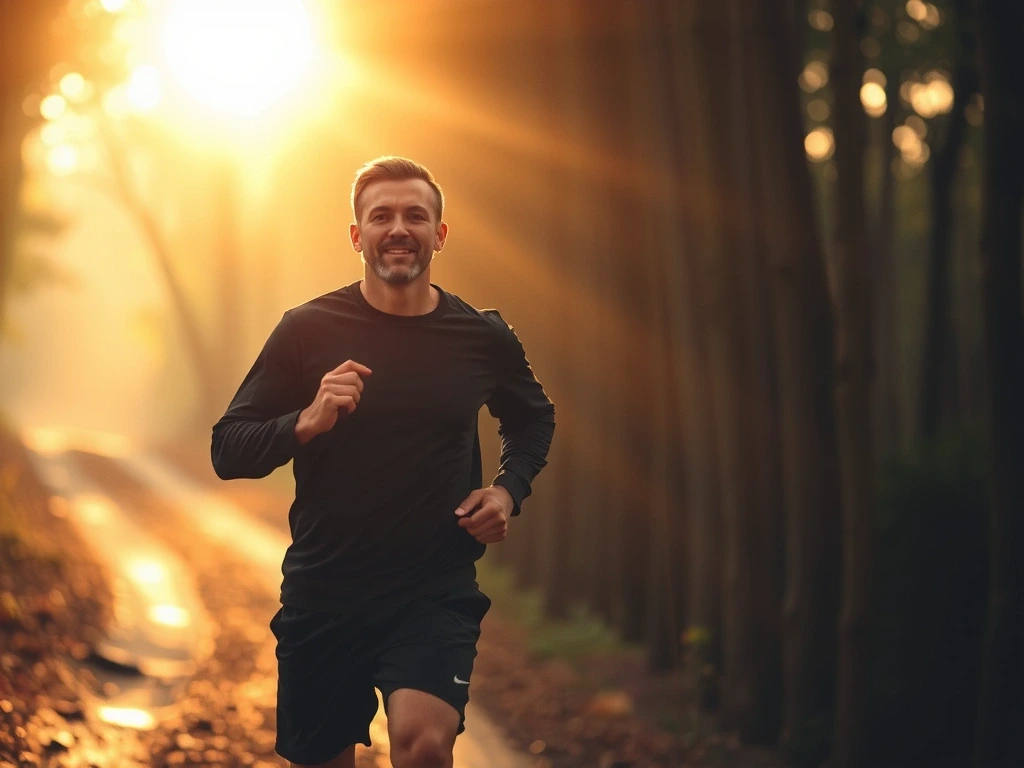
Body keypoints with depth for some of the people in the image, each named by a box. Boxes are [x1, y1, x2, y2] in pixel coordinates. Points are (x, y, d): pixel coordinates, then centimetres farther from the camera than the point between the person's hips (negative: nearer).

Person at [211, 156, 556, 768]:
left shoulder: (484, 338, 1)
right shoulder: (309, 331, -3)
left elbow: (534, 419, 21)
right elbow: (228, 451, -3)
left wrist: (510, 490, 3)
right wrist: (306, 423, -21)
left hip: (437, 590, -1)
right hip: (323, 595, 1)